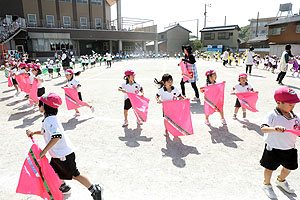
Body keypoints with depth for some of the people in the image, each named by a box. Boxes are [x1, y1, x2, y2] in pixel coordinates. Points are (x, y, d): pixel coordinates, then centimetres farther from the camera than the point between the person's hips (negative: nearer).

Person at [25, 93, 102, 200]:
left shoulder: (49, 119, -24)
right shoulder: (50, 118, 8)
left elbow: (56, 136, -38)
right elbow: (46, 132, 27)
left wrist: (44, 151, -32)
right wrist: (33, 133, 19)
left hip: (64, 154, -10)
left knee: (74, 175, 1)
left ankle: (95, 190, 11)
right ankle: (63, 187, 45)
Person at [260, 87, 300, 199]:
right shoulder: (272, 115, -22)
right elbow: (263, 128, -34)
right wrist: (275, 129, -51)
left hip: (290, 148, 7)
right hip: (273, 149, -6)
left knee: (289, 167, 25)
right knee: (270, 168, 12)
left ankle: (281, 181, 54)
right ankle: (267, 184, 38)